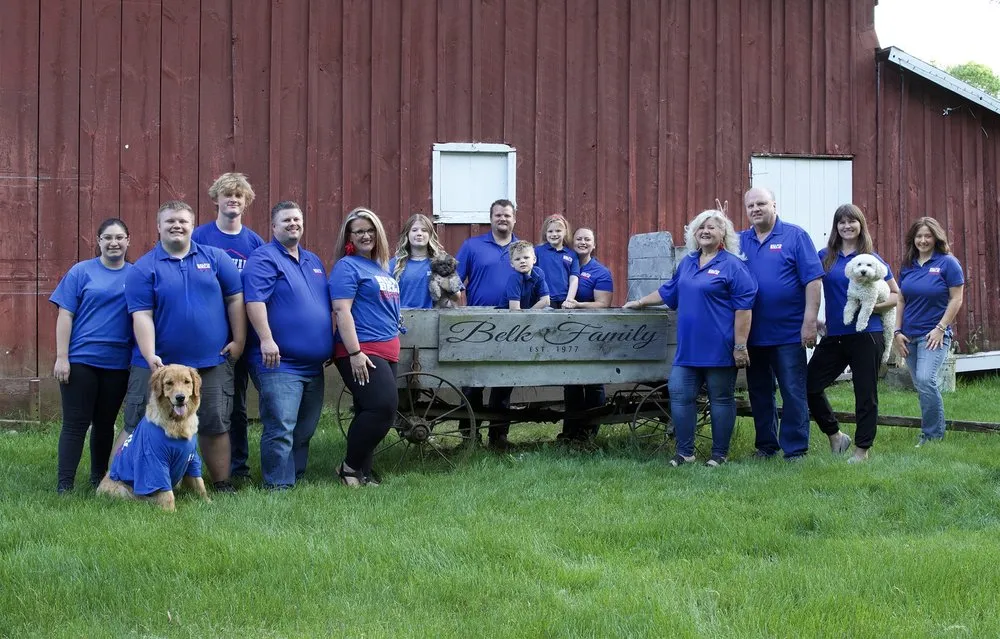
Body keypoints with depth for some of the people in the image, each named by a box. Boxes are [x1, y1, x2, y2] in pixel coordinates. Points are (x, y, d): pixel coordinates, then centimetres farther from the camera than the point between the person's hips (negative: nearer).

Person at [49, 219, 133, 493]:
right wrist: (61, 357, -9)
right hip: (80, 360, -2)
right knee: (75, 423, -2)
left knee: (105, 423, 12)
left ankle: (99, 480, 24)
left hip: (118, 364, 2)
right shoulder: (81, 272, 0)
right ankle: (64, 486, -1)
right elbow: (65, 315, -2)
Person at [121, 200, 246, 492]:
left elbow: (235, 299, 7)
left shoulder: (215, 258, 5)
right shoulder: (143, 268, -2)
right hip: (159, 365, -2)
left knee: (215, 425, 8)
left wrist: (238, 341, 1)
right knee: (139, 427, 2)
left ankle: (223, 485, 20)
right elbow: (141, 315, -8)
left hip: (212, 362, 2)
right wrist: (150, 357, -18)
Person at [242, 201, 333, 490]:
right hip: (279, 362, -8)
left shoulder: (313, 261, 19)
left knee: (305, 430, 13)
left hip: (313, 363, 8)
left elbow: (329, 304, 27)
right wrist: (266, 339, -26)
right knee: (281, 429, -12)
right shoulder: (264, 258, -7)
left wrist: (330, 343, 23)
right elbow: (254, 300, -18)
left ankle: (297, 477, 23)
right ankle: (279, 486, -8)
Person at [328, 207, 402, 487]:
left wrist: (394, 346, 27)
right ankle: (351, 466, -5)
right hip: (361, 352, -9)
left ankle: (361, 469, 15)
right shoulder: (347, 267, -7)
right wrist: (354, 353, -22)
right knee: (384, 406, -18)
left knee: (371, 412, 8)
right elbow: (342, 311, -16)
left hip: (386, 351, 9)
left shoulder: (380, 267, 18)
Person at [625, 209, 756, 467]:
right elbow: (668, 292, 30)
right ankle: (684, 452, 9)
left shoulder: (732, 265, -6)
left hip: (719, 349, -6)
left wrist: (740, 346, -15)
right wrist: (640, 303, 32)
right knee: (680, 395, 1)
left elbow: (743, 307, -11)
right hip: (689, 347, 6)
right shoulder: (687, 263, 15)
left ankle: (719, 454, 11)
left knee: (721, 399, 3)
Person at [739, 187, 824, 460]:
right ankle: (766, 445, 24)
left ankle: (795, 450, 4)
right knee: (759, 393, 13)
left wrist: (809, 322, -13)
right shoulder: (740, 241, 9)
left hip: (789, 333, -5)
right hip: (753, 333, 5)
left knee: (793, 393, -2)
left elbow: (813, 280, -6)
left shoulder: (795, 236, -3)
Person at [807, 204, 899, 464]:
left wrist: (874, 306, -11)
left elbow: (896, 295, 4)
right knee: (810, 385, -3)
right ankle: (835, 436, 15)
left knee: (866, 394, 2)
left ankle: (862, 449, 13)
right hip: (834, 335, 3)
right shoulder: (825, 257, 8)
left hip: (866, 335, -3)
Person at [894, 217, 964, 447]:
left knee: (926, 380, -20)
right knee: (920, 385, 9)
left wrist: (941, 328, -12)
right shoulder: (908, 266, 10)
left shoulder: (947, 263, -5)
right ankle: (930, 432, 19)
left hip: (934, 335, -6)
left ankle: (933, 435, -10)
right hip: (910, 336, 6)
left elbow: (956, 299, -6)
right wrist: (897, 331, 7)